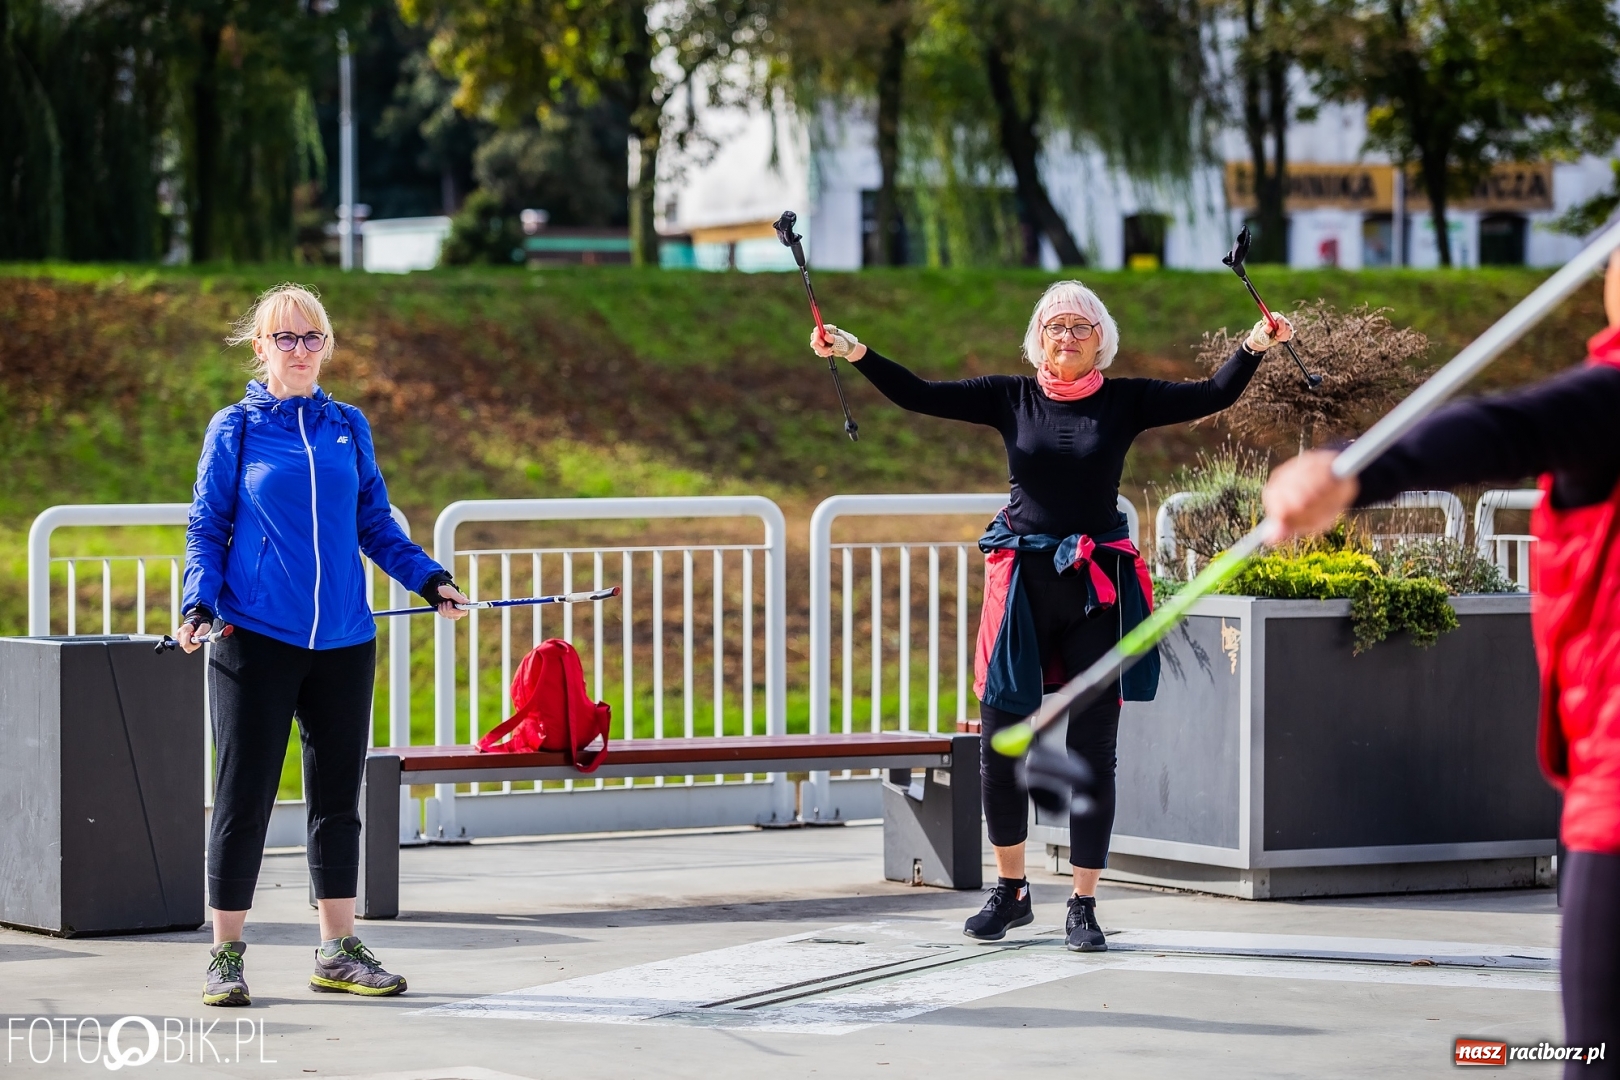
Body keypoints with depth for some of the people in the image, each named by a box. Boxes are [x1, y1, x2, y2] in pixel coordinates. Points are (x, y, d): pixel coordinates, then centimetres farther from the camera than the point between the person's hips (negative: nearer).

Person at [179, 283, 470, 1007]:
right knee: (244, 797, -2)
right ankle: (225, 955, 7)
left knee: (338, 796, 9)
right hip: (255, 640, -4)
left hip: (343, 641, 4)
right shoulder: (235, 429, 1)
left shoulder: (349, 428, 10)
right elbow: (207, 530, 2)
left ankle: (338, 952, 18)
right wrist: (199, 604, -12)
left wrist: (427, 578, 4)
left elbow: (375, 525, 15)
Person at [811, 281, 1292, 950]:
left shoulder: (1124, 401, 4)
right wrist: (857, 354, -12)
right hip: (1022, 584, 1)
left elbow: (1212, 396, -1)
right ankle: (1010, 891, 22)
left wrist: (1255, 348, -16)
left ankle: (1083, 906, 10)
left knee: (1093, 750, 0)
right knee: (999, 743, 2)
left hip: (1098, 588, -1)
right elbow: (917, 396, 0)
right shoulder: (1011, 398, 5)